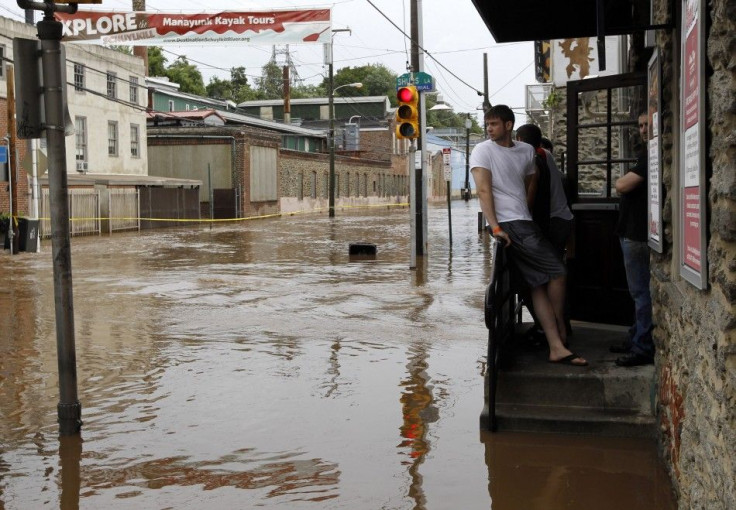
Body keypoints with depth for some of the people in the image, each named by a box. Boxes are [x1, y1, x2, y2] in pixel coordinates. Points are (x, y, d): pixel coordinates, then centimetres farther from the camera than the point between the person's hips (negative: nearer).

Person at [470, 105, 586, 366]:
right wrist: (495, 228, -22)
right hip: (509, 225, -7)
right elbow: (483, 190, -13)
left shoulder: (527, 151, 15)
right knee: (557, 272, -10)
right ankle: (560, 328, 6)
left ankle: (556, 348, 4)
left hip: (525, 222, 7)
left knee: (539, 284, 3)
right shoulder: (483, 150, -3)